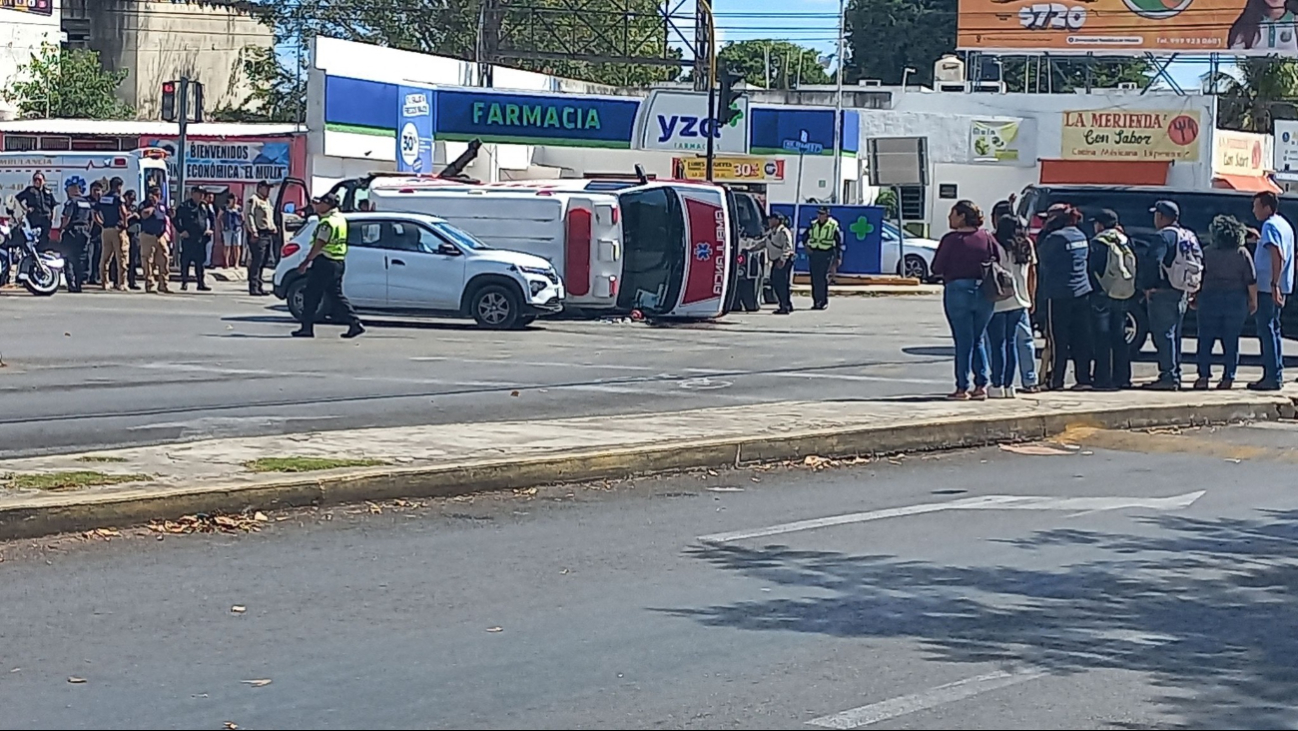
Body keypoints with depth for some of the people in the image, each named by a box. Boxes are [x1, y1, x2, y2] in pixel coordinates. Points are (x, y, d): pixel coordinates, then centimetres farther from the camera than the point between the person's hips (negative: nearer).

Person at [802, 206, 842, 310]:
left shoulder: (833, 226, -2)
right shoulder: (813, 225, 10)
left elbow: (839, 242, 2)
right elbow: (805, 237, 21)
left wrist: (838, 257, -1)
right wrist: (806, 245, 0)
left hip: (826, 255, -4)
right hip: (813, 254, 4)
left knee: (823, 278, -11)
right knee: (814, 278, 3)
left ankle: (824, 301, -5)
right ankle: (816, 301, 10)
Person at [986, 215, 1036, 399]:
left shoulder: (996, 247, -11)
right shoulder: (1027, 246, 6)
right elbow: (1032, 273, 11)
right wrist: (1031, 299, 18)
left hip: (998, 302, -5)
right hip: (1020, 302, 5)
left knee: (997, 344, 0)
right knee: (1012, 343, 10)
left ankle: (997, 385, 1)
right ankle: (1008, 385, 9)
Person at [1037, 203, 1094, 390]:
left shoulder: (1056, 238, -13)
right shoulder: (1081, 236, 12)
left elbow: (1043, 257, -4)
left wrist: (1044, 232, 1)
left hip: (1059, 294, -7)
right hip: (1082, 292, 7)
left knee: (1058, 339, -3)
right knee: (1081, 338, 7)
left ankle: (1056, 380, -2)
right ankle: (1084, 379, 7)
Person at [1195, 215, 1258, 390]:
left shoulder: (1207, 253, -3)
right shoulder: (1243, 254, -1)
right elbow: (1251, 281, -3)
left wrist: (1195, 297, 13)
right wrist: (1253, 301, 6)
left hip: (1210, 299, -1)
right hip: (1236, 301, 1)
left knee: (1206, 340, 5)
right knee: (1231, 341, 6)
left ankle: (1204, 376, -1)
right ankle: (1228, 378, 4)